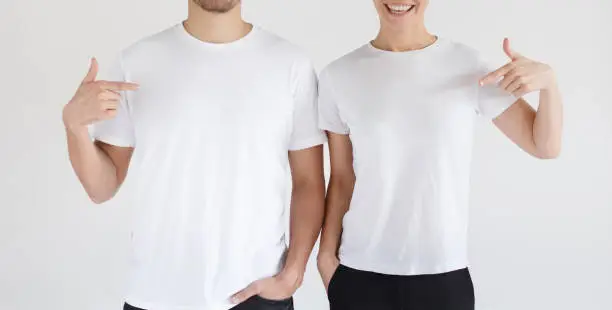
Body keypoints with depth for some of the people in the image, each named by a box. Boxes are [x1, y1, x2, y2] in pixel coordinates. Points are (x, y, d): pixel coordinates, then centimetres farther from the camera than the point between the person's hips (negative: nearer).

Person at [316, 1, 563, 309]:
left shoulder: (468, 66, -3)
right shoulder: (338, 76, -2)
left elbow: (544, 146, 1)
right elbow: (342, 179, 4)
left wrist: (548, 80, -15)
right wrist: (326, 254, 1)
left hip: (444, 274, 0)